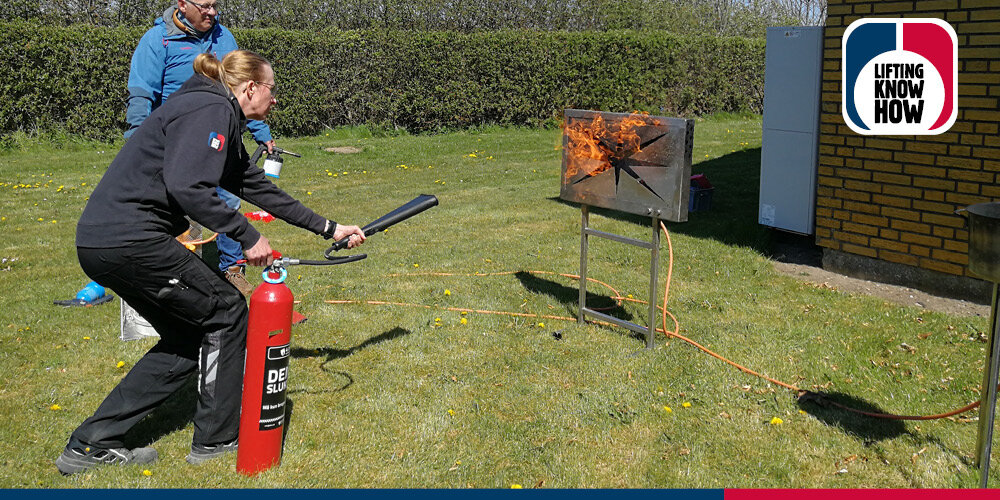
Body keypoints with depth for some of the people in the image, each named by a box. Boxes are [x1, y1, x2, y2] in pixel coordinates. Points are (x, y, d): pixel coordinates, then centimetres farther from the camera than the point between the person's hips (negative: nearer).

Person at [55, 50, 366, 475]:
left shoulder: (223, 121, 22)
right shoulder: (212, 110, -10)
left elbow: (259, 189, 27)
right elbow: (187, 186, -25)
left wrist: (329, 229, 30)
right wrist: (248, 237, -17)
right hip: (128, 240, -10)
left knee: (188, 337, 16)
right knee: (226, 311, 3)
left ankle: (91, 444, 18)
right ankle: (217, 438, 15)